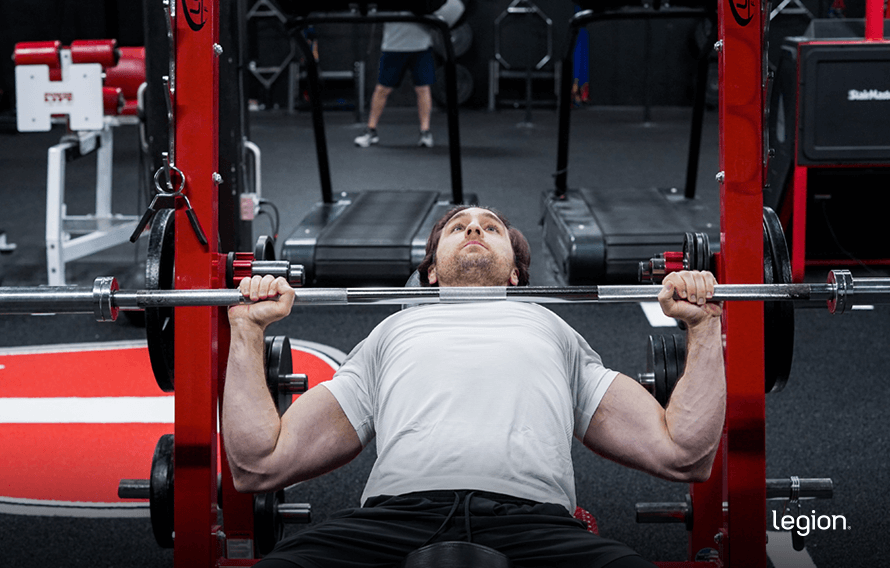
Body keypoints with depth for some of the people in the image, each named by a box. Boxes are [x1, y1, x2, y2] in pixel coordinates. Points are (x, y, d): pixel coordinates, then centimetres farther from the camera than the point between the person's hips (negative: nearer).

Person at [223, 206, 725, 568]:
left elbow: (684, 453, 25)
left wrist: (703, 324, 23)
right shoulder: (391, 334, 36)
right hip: (397, 514, 0)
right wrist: (249, 329, 24)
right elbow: (261, 463, 26)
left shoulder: (558, 334, 36)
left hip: (534, 520, 0)